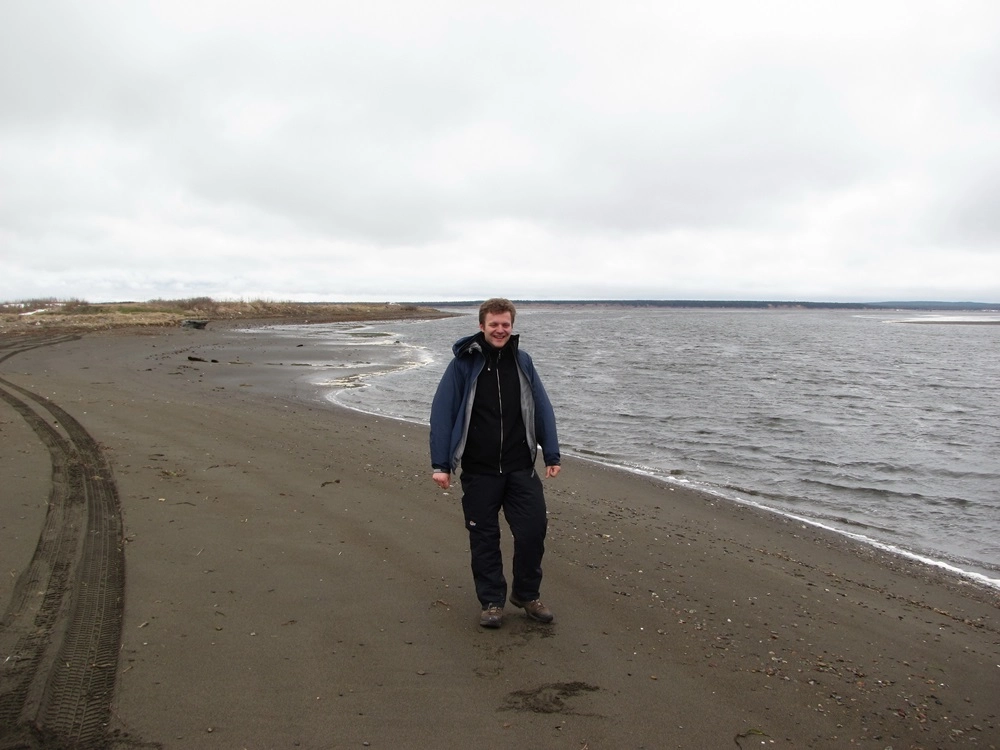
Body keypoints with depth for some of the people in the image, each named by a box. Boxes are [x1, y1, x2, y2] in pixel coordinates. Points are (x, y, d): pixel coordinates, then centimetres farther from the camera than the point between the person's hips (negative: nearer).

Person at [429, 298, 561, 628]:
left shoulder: (522, 362, 5)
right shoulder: (464, 363, -5)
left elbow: (542, 409, 7)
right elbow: (441, 412, -6)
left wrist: (551, 455, 4)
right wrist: (440, 464, -9)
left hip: (520, 468, 2)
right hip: (479, 471, -2)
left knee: (533, 529, 1)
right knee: (484, 537, 8)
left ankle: (526, 594, 23)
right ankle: (491, 601, 25)